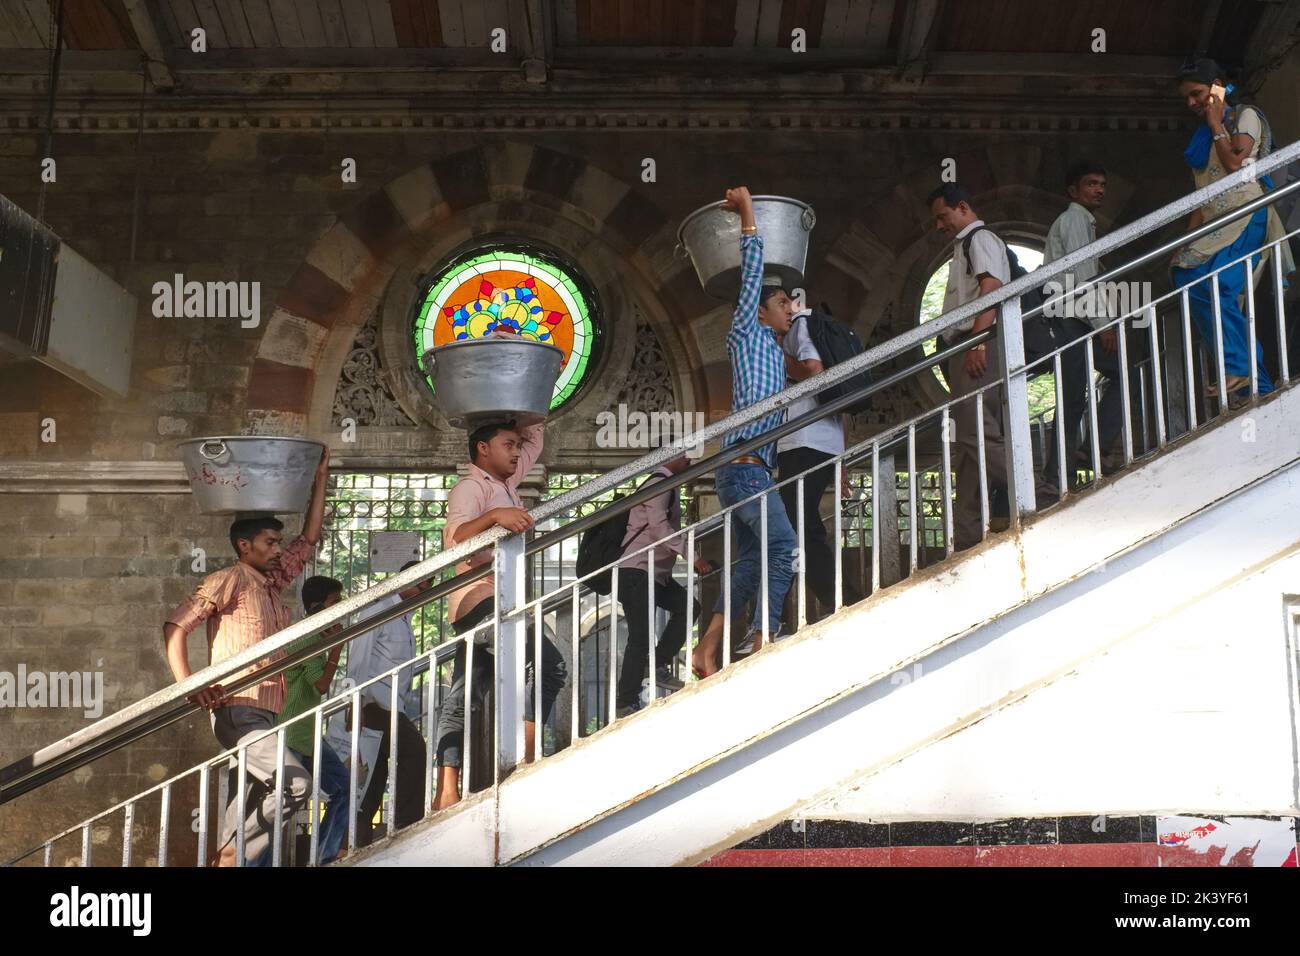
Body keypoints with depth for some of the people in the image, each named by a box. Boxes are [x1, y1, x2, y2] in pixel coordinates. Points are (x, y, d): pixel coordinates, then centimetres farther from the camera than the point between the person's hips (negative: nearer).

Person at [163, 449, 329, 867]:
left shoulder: (274, 581, 19)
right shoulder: (228, 581, -2)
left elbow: (309, 539, 23)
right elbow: (176, 625, -6)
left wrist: (320, 479, 20)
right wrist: (186, 684, -20)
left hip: (267, 714, 8)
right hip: (238, 711, -8)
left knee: (253, 802, 7)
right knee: (296, 784, -21)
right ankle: (234, 855, -7)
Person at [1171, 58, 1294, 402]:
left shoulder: (1245, 116, 5)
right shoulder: (1204, 135, 25)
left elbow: (1235, 162, -12)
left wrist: (1217, 124, 0)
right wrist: (1187, 240, 12)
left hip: (1246, 214, -7)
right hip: (1217, 224, 7)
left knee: (1208, 281, -27)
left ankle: (1238, 366, -24)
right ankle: (1257, 384, -6)